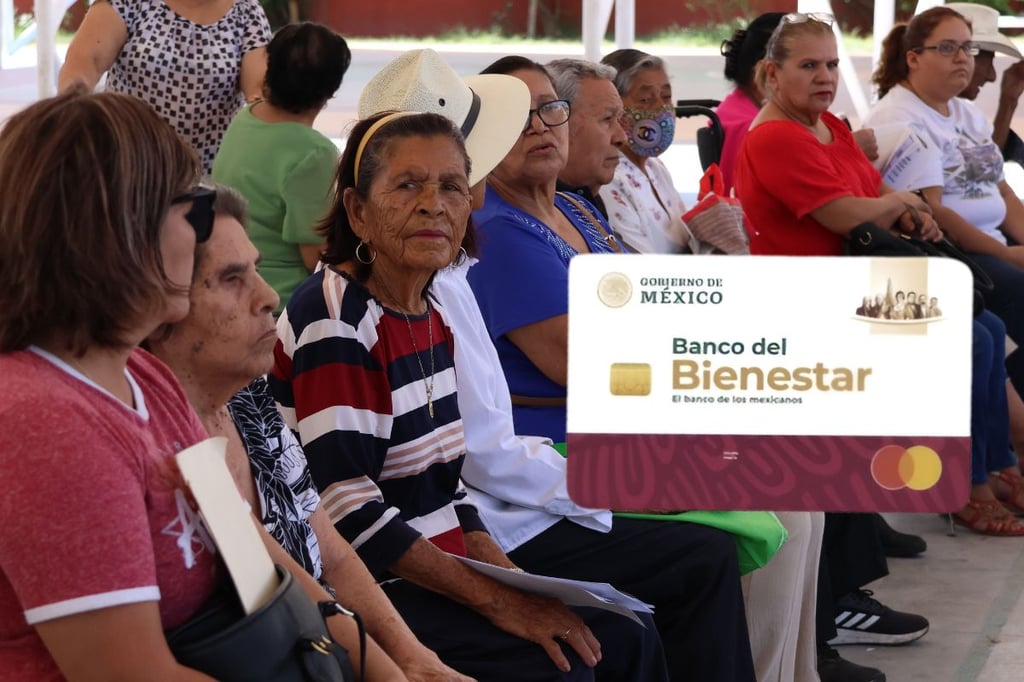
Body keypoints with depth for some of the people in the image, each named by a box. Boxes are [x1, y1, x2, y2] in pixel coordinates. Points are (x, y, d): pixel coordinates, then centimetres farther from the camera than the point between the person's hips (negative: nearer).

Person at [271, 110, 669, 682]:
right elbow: (350, 514, -22)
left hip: (436, 574, 9)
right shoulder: (337, 318, -16)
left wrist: (515, 580, 0)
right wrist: (494, 599, -20)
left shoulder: (432, 315, 11)